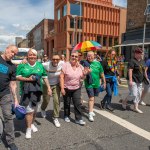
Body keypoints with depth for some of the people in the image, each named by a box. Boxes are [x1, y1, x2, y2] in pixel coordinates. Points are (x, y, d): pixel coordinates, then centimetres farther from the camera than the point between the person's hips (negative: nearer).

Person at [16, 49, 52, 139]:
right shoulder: (22, 65, -2)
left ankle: (32, 124, 39)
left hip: (37, 89, 3)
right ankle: (28, 129, 11)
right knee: (29, 109, -7)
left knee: (34, 109, 15)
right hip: (26, 90, -3)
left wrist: (49, 87, 4)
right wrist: (28, 79, -18)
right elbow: (17, 77, -4)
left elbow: (45, 77, 9)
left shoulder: (40, 65, 6)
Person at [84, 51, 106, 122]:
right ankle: (90, 114, -1)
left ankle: (91, 110, 36)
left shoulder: (98, 63, 0)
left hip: (96, 84, 3)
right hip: (89, 84, -3)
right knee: (91, 98, -8)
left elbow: (102, 73, 6)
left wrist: (104, 82, 9)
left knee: (93, 98, 17)